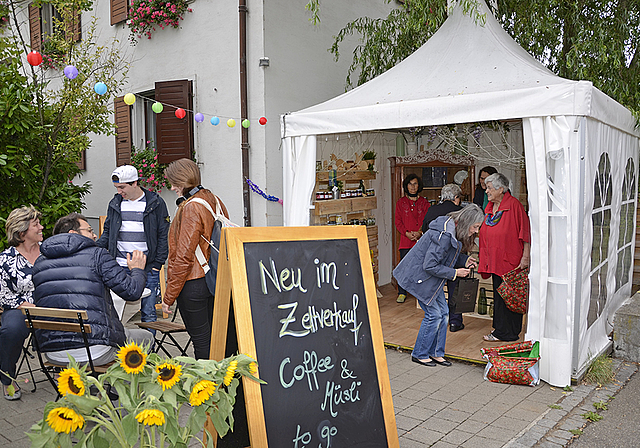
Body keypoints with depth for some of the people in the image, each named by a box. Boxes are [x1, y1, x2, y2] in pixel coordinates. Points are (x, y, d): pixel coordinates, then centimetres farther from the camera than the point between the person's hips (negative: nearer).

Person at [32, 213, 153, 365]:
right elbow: (132, 292, -7)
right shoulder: (97, 254, -5)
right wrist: (137, 270, 16)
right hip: (94, 353, -6)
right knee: (146, 337, 19)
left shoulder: (39, 262, 11)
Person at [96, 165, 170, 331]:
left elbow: (163, 236, 0)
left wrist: (156, 265, -6)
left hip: (147, 269, -3)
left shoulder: (156, 203, 0)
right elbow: (107, 233, 19)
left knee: (148, 313, 2)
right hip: (119, 267, 3)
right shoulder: (115, 203, 12)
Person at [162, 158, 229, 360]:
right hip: (213, 280, 9)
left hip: (193, 283, -9)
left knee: (201, 339, -1)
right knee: (212, 336, 17)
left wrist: (169, 296, -13)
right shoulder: (214, 200, 8)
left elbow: (184, 257, -18)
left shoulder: (190, 208, -17)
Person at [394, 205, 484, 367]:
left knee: (443, 312, 9)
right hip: (420, 277, -10)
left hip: (432, 278, 10)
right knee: (433, 314, -3)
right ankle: (419, 354, 14)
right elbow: (430, 266, -28)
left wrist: (464, 260, -2)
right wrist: (454, 273, -19)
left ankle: (436, 353, 21)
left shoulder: (453, 230, 1)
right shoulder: (444, 236, -30)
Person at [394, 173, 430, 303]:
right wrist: (407, 233, -10)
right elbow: (398, 222, 5)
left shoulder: (424, 202, 10)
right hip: (406, 240, 0)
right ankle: (402, 293, 6)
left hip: (421, 239, 0)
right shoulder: (401, 202, 9)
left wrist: (420, 233, -10)